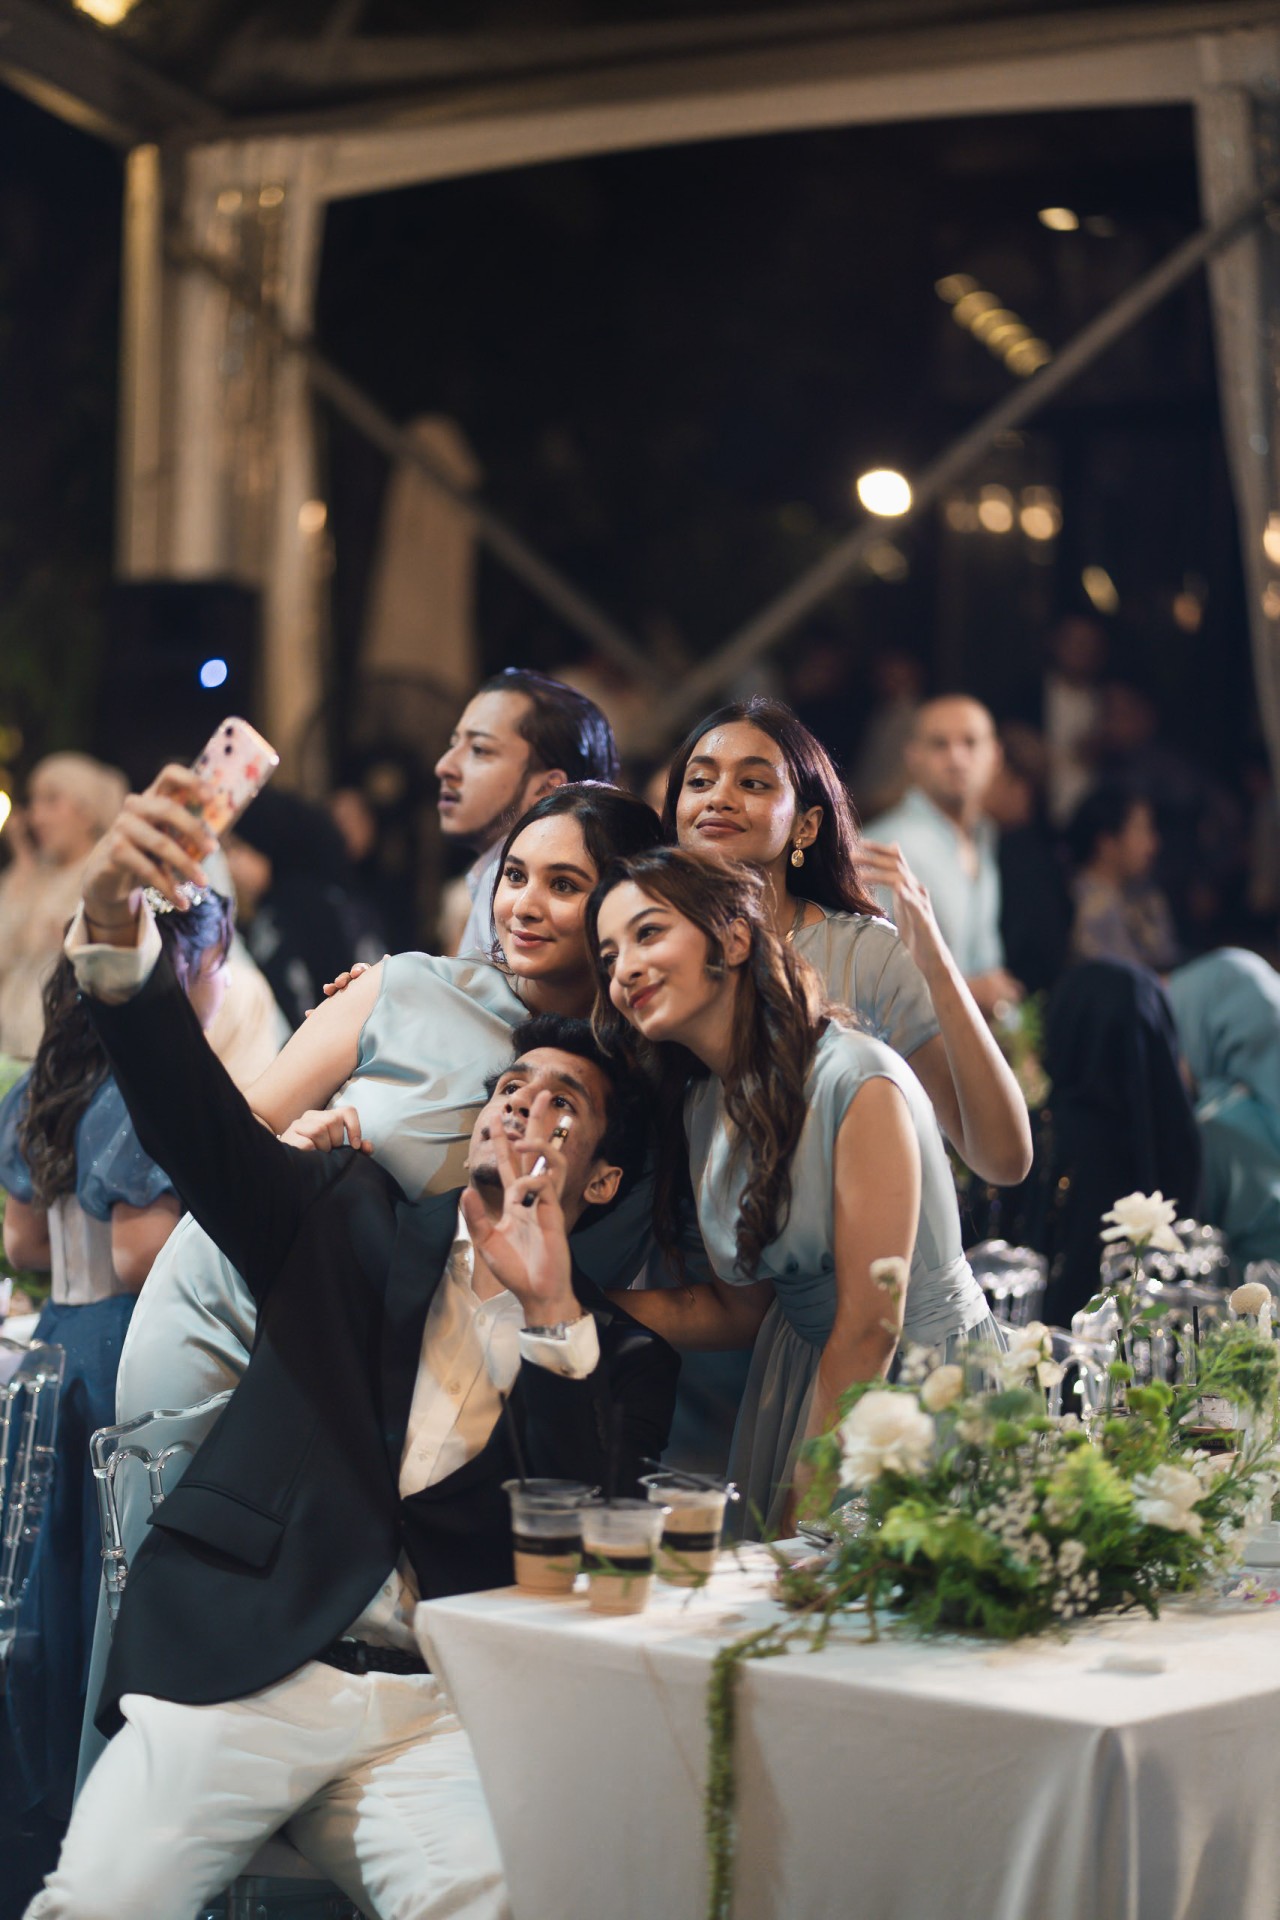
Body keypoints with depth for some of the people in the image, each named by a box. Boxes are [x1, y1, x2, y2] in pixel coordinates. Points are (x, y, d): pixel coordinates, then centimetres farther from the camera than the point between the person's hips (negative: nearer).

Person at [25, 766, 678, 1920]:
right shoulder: (353, 1221, 16)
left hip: (440, 1710, 0)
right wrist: (115, 932, -20)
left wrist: (553, 1313, -8)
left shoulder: (623, 1356, 15)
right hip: (239, 1664, 0)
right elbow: (195, 1120, -1)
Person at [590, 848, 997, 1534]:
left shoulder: (856, 1080, -21)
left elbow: (870, 1325, -20)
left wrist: (805, 1508, -16)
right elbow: (740, 1307, 7)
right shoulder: (702, 1105, 3)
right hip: (798, 1375, 7)